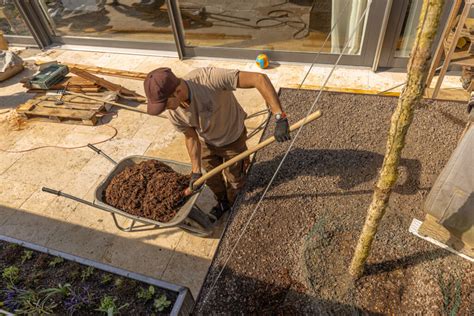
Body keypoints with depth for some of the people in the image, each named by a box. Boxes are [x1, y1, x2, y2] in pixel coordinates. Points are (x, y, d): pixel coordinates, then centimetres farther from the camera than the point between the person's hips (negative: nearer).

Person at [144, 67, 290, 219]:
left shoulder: (209, 78, -43)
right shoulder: (174, 113, -26)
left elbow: (259, 78, -43)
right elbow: (191, 137, -8)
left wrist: (279, 117, -49)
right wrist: (196, 171, -13)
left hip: (233, 140, -3)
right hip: (207, 143, 4)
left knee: (234, 180, 17)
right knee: (212, 180, 23)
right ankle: (222, 203, 57)